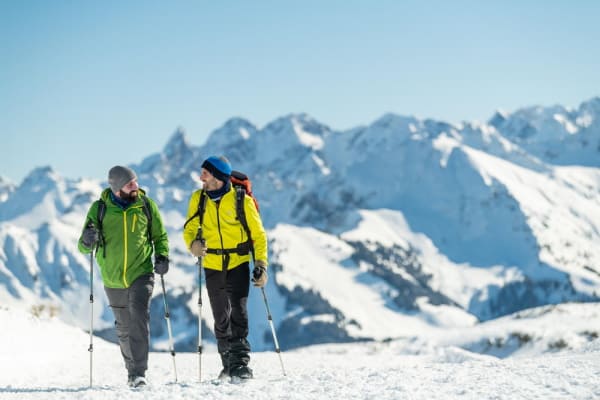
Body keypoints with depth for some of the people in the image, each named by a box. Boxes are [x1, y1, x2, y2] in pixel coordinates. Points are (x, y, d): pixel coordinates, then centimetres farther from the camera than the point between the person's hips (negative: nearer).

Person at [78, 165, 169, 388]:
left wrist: (162, 255, -8)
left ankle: (139, 373, -20)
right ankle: (132, 371, 28)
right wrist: (87, 241, -24)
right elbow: (84, 248, 0)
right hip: (113, 280, 2)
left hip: (141, 275, -1)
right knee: (124, 328, 12)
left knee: (139, 319, -19)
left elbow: (160, 236, 11)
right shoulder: (100, 209, -3)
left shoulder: (146, 205, -1)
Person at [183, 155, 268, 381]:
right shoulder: (198, 199, 0)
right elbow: (190, 228, 6)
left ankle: (240, 361, -12)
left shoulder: (241, 200, -9)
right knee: (221, 318, 9)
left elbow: (258, 234, -2)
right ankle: (228, 363, 19)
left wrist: (261, 265, -9)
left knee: (238, 312, -14)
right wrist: (193, 243, -17)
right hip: (212, 266, 4)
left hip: (238, 264, -3)